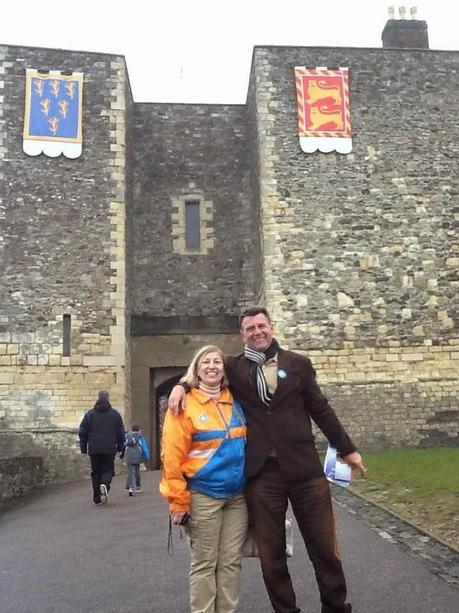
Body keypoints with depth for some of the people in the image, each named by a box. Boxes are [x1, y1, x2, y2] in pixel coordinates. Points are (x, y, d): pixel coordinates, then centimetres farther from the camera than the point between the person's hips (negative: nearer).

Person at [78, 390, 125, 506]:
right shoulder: (115, 414, 3)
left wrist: (83, 448, 12)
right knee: (108, 470, 7)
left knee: (96, 472, 9)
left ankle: (97, 498, 7)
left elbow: (82, 432, 5)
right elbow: (121, 432, 5)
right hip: (109, 449, -1)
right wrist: (120, 447, 12)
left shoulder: (89, 414, 4)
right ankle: (104, 485, -24)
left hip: (94, 449, 1)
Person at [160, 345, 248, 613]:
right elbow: (172, 457, -10)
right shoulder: (184, 405, -9)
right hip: (204, 496, -4)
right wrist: (179, 500, -11)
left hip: (238, 495, 4)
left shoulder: (236, 401, 6)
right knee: (204, 564, 6)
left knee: (231, 562, 11)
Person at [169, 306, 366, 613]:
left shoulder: (298, 363, 6)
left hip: (304, 467, 0)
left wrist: (347, 449, 14)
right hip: (260, 473, 0)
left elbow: (321, 410, 11)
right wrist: (180, 386, -4)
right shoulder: (234, 368, 4)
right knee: (271, 553, 10)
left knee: (324, 547, 10)